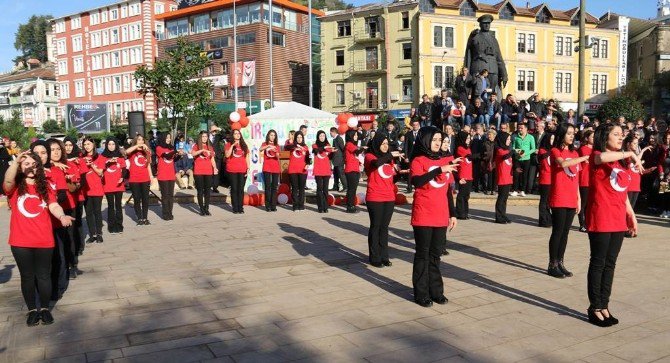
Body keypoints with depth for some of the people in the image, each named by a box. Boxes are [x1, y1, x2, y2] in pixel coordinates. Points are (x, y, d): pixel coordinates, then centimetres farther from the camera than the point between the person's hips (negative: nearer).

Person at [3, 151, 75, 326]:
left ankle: (45, 308, 26)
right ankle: (32, 310, 26)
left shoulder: (45, 186, 5)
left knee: (43, 275, 10)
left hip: (44, 240, 1)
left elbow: (54, 206, -6)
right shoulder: (14, 187, 0)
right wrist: (16, 161, -39)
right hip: (20, 241, -1)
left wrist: (62, 216, -28)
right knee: (27, 276, 12)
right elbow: (7, 180, -23)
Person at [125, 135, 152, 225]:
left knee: (145, 199, 6)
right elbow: (126, 151, -26)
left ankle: (145, 218, 14)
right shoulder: (132, 152, -1)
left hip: (145, 179, 3)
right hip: (134, 180, -3)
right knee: (137, 200, 4)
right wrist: (138, 146, -27)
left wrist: (151, 177, 12)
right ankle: (139, 218, 11)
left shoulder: (147, 151, 10)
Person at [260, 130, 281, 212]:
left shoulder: (277, 145, 13)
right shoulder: (264, 144, 7)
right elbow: (260, 150, -16)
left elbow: (278, 157, 3)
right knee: (267, 187, -4)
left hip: (275, 168, 2)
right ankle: (268, 206, -2)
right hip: (267, 168, -2)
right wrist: (268, 146, -29)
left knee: (274, 187, 2)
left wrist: (276, 152, -18)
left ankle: (273, 206, 4)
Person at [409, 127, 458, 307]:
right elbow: (416, 182, -25)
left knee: (436, 255, 12)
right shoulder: (418, 161, -5)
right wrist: (439, 170, -27)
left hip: (441, 217, 5)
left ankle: (436, 290, 22)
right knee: (423, 255, 3)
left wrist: (452, 214, 16)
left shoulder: (444, 162, 13)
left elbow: (448, 191, 17)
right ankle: (421, 294, 11)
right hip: (423, 217, -5)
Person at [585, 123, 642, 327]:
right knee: (598, 263, 0)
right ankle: (595, 308, 9)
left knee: (610, 264, 11)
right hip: (600, 220, -7)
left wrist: (631, 214, 17)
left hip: (618, 221, 7)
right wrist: (630, 154, -24)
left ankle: (604, 306, 20)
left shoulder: (620, 162, 15)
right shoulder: (597, 156, -7)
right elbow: (602, 158, -34)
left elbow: (622, 192, 21)